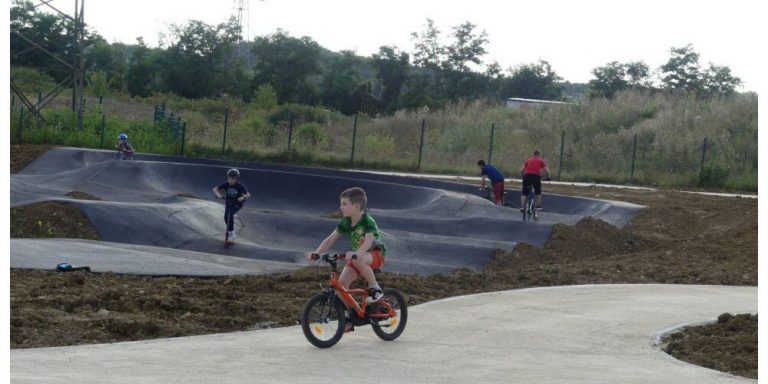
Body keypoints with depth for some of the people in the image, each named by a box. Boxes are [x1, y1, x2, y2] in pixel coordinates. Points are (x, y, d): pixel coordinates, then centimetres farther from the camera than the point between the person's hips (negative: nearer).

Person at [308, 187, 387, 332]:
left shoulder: (367, 221, -23)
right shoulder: (346, 222, -3)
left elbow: (368, 240, -39)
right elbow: (331, 239, -4)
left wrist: (356, 254, -57)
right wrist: (317, 253, -18)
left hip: (376, 253, -7)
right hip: (357, 254, 7)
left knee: (358, 260, -40)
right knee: (342, 282, -14)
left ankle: (375, 288, -19)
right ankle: (347, 317, -5)